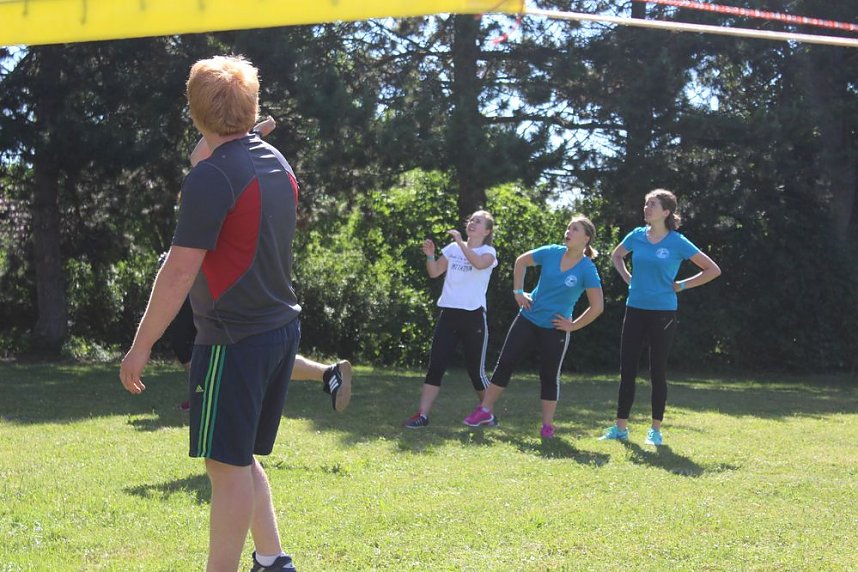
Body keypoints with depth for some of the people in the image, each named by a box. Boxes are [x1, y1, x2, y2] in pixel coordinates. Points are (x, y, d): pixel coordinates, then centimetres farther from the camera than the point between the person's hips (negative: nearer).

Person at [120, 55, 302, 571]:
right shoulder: (278, 165, 10)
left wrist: (141, 346, -13)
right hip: (282, 326, 9)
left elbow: (180, 270, -18)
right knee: (242, 456, 19)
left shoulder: (211, 178, -16)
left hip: (234, 339, -9)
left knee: (228, 465, -3)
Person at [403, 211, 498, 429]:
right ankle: (422, 415, -4)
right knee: (435, 366, -3)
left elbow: (479, 263, -24)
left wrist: (461, 242, -26)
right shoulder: (453, 248, 11)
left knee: (475, 370, 1)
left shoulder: (488, 252, 0)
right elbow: (434, 272, 9)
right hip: (449, 314, 3)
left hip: (473, 316, -3)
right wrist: (430, 255, -8)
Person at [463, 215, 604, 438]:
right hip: (528, 319, 4)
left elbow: (597, 306, -13)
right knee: (505, 363, 4)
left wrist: (573, 326, -10)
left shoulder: (587, 270, -14)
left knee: (549, 376, 5)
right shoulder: (552, 252, -4)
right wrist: (518, 291, 5)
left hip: (555, 329, -3)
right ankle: (485, 411, 13)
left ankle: (547, 426, 16)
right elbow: (521, 261, 12)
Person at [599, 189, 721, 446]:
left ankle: (656, 430, 12)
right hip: (635, 310, 4)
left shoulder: (677, 242, -8)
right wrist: (627, 278, 10)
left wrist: (682, 285, -5)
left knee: (658, 371, 2)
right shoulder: (637, 236, 3)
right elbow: (616, 256, 24)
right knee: (627, 369, 5)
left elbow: (713, 270, -3)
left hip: (663, 313, -4)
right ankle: (620, 427, 13)